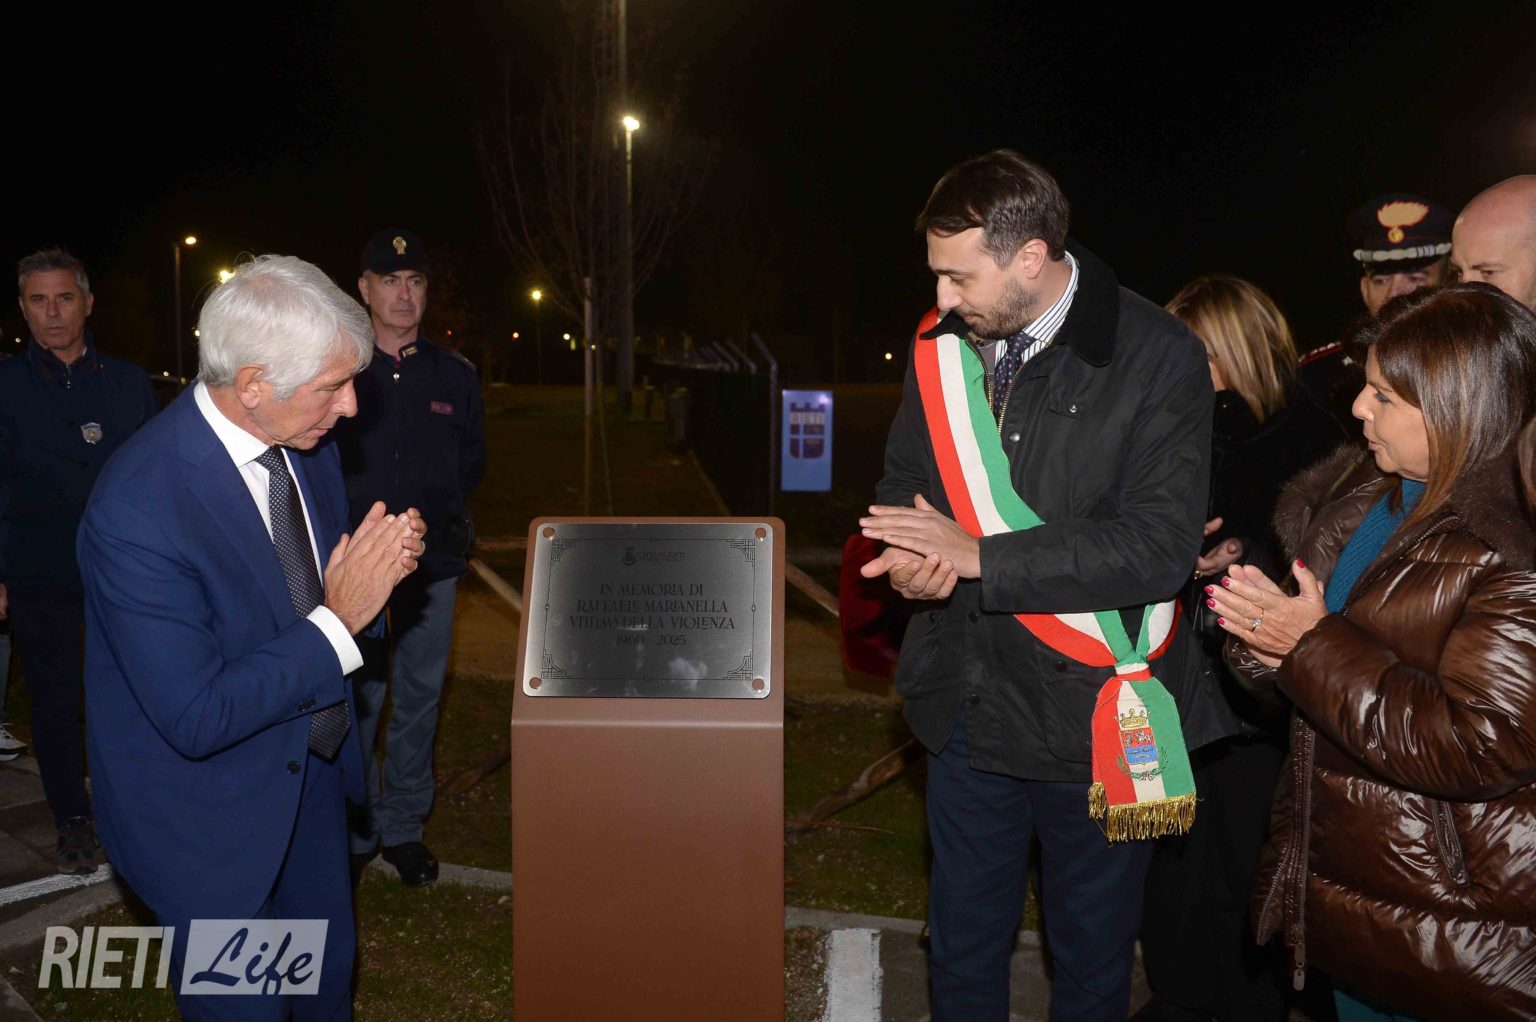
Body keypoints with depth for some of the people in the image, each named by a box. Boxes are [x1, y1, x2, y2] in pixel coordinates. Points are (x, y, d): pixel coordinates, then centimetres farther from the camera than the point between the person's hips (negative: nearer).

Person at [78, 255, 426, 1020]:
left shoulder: (305, 442, -7)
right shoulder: (136, 509, -32)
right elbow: (195, 718, -29)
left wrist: (377, 567, -14)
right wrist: (339, 621, -29)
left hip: (313, 769, 7)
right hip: (207, 818, -7)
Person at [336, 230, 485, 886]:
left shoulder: (455, 375, 8)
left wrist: (446, 511, 6)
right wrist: (348, 525, -6)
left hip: (433, 564, 3)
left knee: (419, 699, 11)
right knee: (356, 703, 0)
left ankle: (403, 826, 26)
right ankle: (352, 831, 18)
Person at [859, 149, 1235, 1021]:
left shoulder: (1158, 358, -14)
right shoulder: (943, 346, 2)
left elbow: (1159, 547, -21)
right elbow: (904, 484, 12)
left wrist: (978, 557, -22)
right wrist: (909, 558, -12)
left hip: (1092, 722, -4)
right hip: (970, 710, 4)